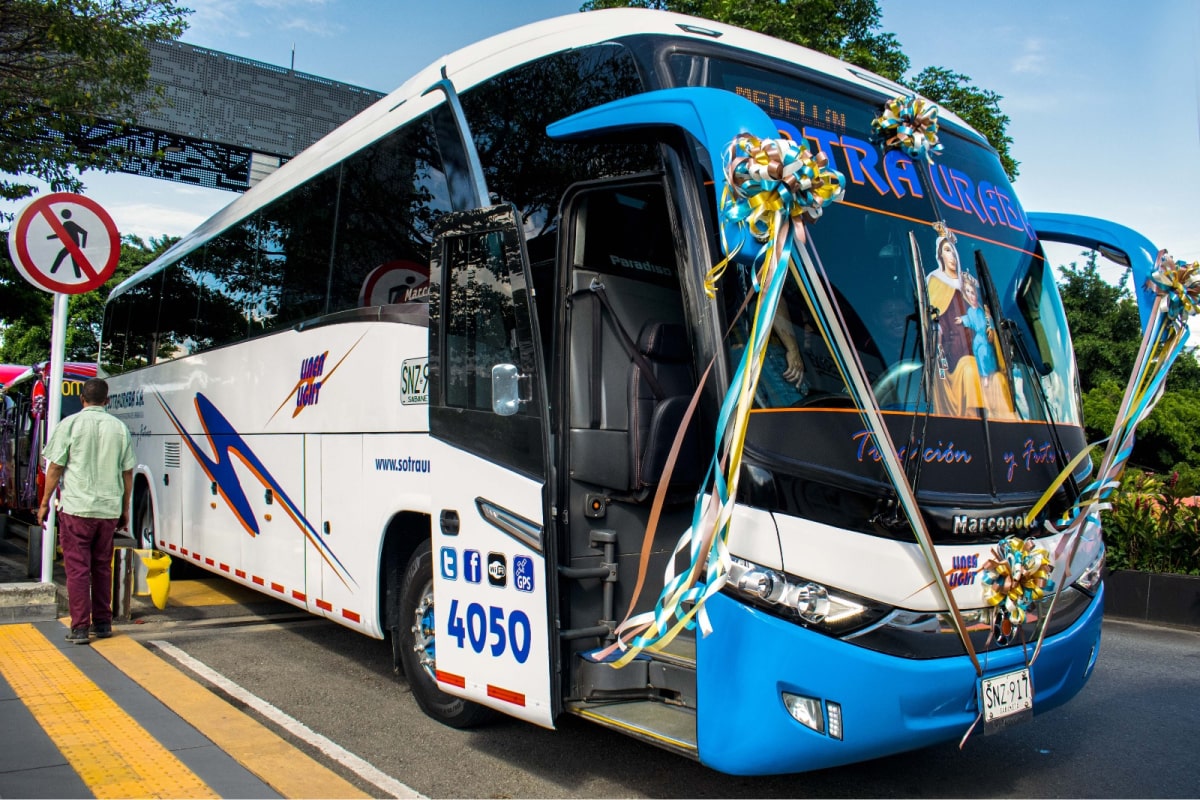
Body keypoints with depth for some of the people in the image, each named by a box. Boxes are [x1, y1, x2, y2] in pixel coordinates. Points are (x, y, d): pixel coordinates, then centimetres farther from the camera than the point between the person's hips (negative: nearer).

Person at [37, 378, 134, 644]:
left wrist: (45, 503, 7)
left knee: (77, 568, 1)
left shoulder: (70, 424, -3)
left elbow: (55, 467, -3)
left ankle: (80, 627, 1)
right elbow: (127, 473, 7)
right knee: (102, 567, 14)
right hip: (109, 509, 3)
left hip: (76, 507, -3)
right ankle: (103, 623, 18)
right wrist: (125, 508, 16)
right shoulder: (120, 428, 5)